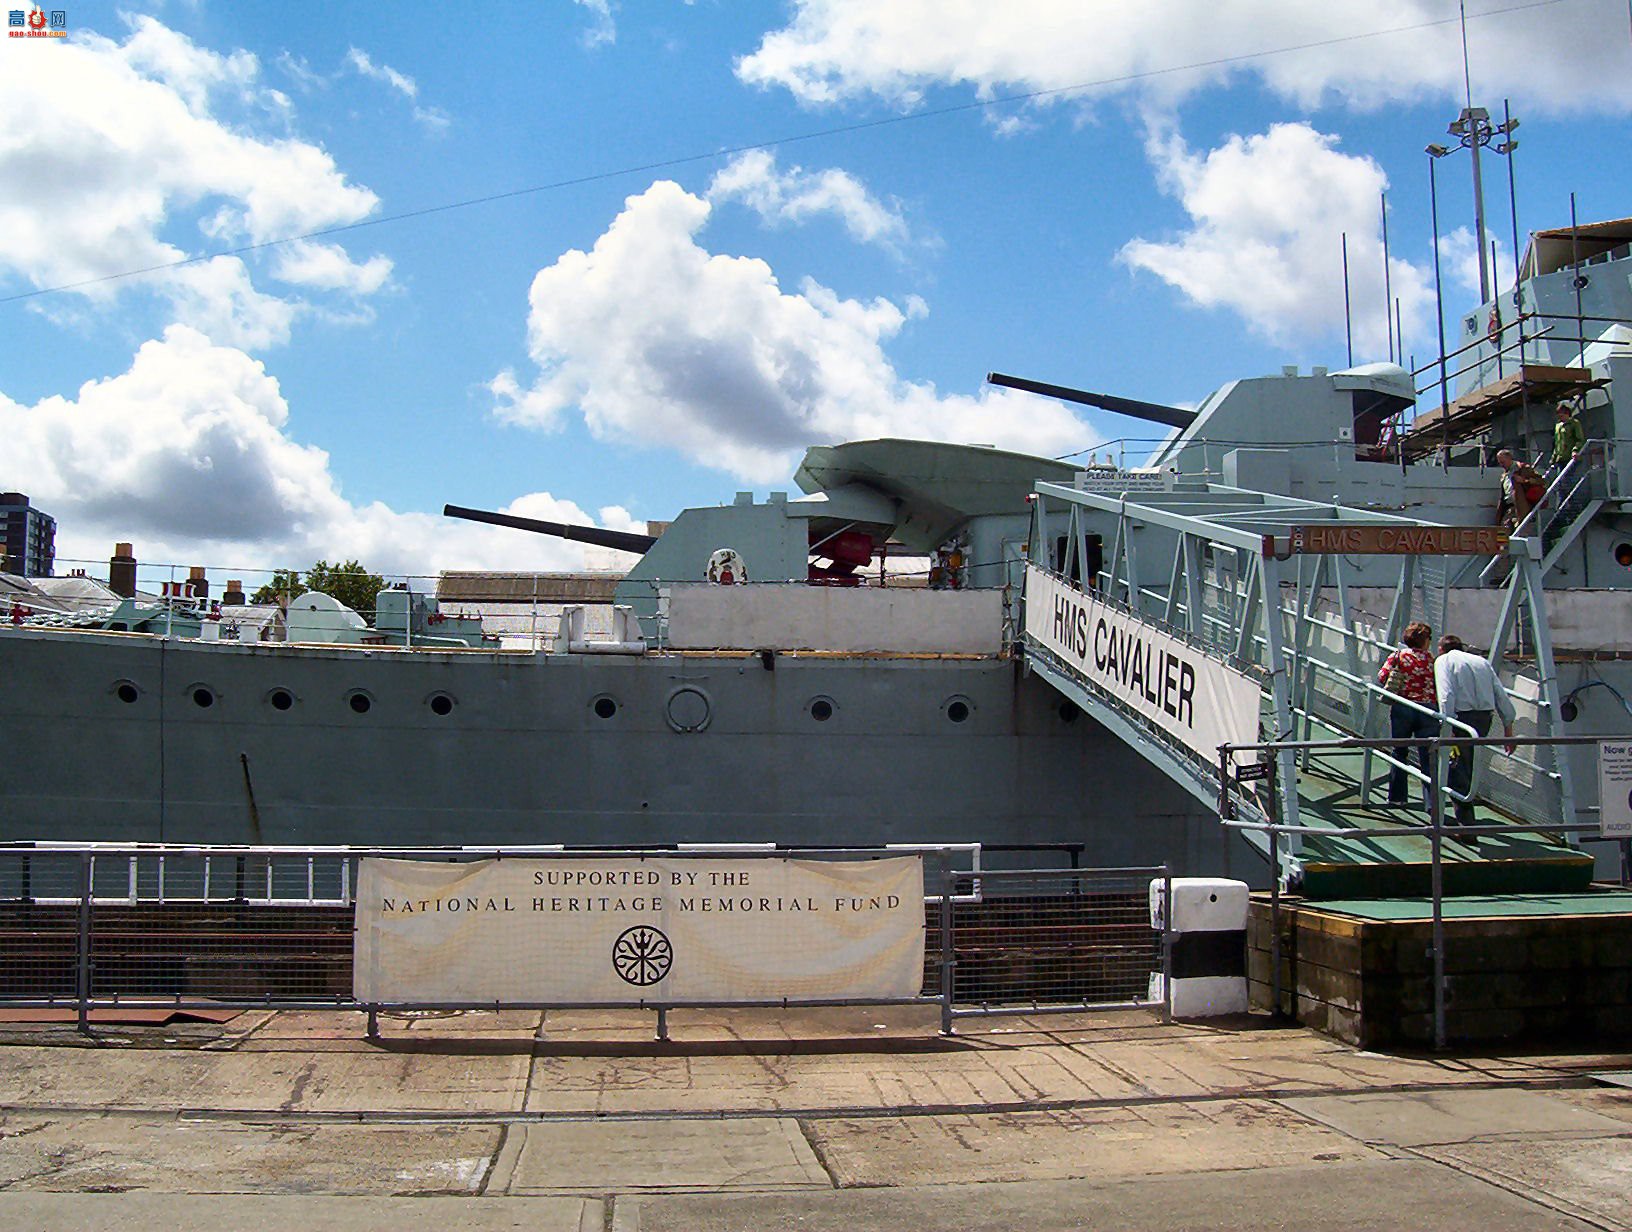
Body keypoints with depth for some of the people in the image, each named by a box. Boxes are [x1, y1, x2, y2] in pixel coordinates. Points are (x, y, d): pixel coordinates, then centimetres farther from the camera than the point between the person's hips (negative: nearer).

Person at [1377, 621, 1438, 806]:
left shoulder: (1398, 656, 1)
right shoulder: (1432, 660, 1)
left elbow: (1382, 678, -6)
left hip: (1401, 708, 1)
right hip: (1428, 709, -1)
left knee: (1399, 753, 14)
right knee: (1428, 756, 0)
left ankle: (1396, 796, 20)